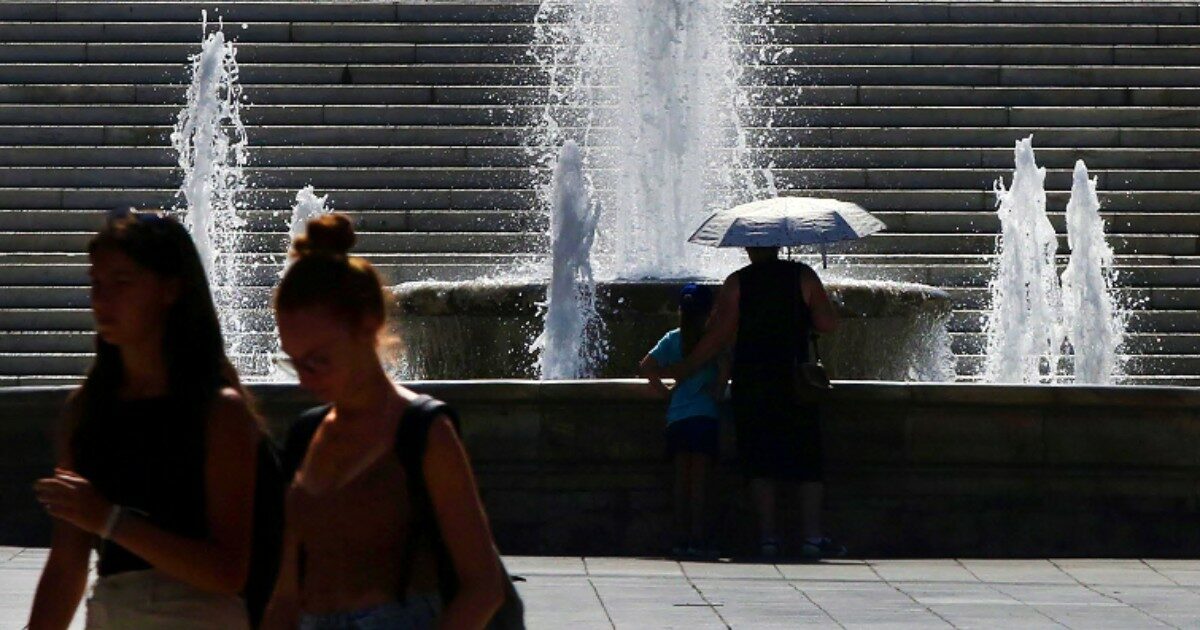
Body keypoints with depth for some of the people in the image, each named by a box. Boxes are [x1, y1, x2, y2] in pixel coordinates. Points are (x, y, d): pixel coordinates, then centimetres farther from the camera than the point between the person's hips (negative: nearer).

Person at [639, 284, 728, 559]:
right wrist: (718, 392, -6)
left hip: (676, 416, 4)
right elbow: (725, 367, -19)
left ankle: (681, 539, 7)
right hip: (704, 414, -4)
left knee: (682, 481, 8)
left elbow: (646, 367, 2)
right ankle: (698, 539, -7)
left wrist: (665, 390, 9)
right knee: (700, 481, -3)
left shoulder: (673, 338, 8)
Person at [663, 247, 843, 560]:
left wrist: (682, 369, 7)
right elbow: (828, 323, -1)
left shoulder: (736, 283, 0)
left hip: (750, 384, 0)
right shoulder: (803, 276, 1)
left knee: (760, 464, 3)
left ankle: (768, 536, -2)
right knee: (808, 463, 4)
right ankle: (813, 536, -3)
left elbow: (719, 337, -3)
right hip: (795, 380, 0)